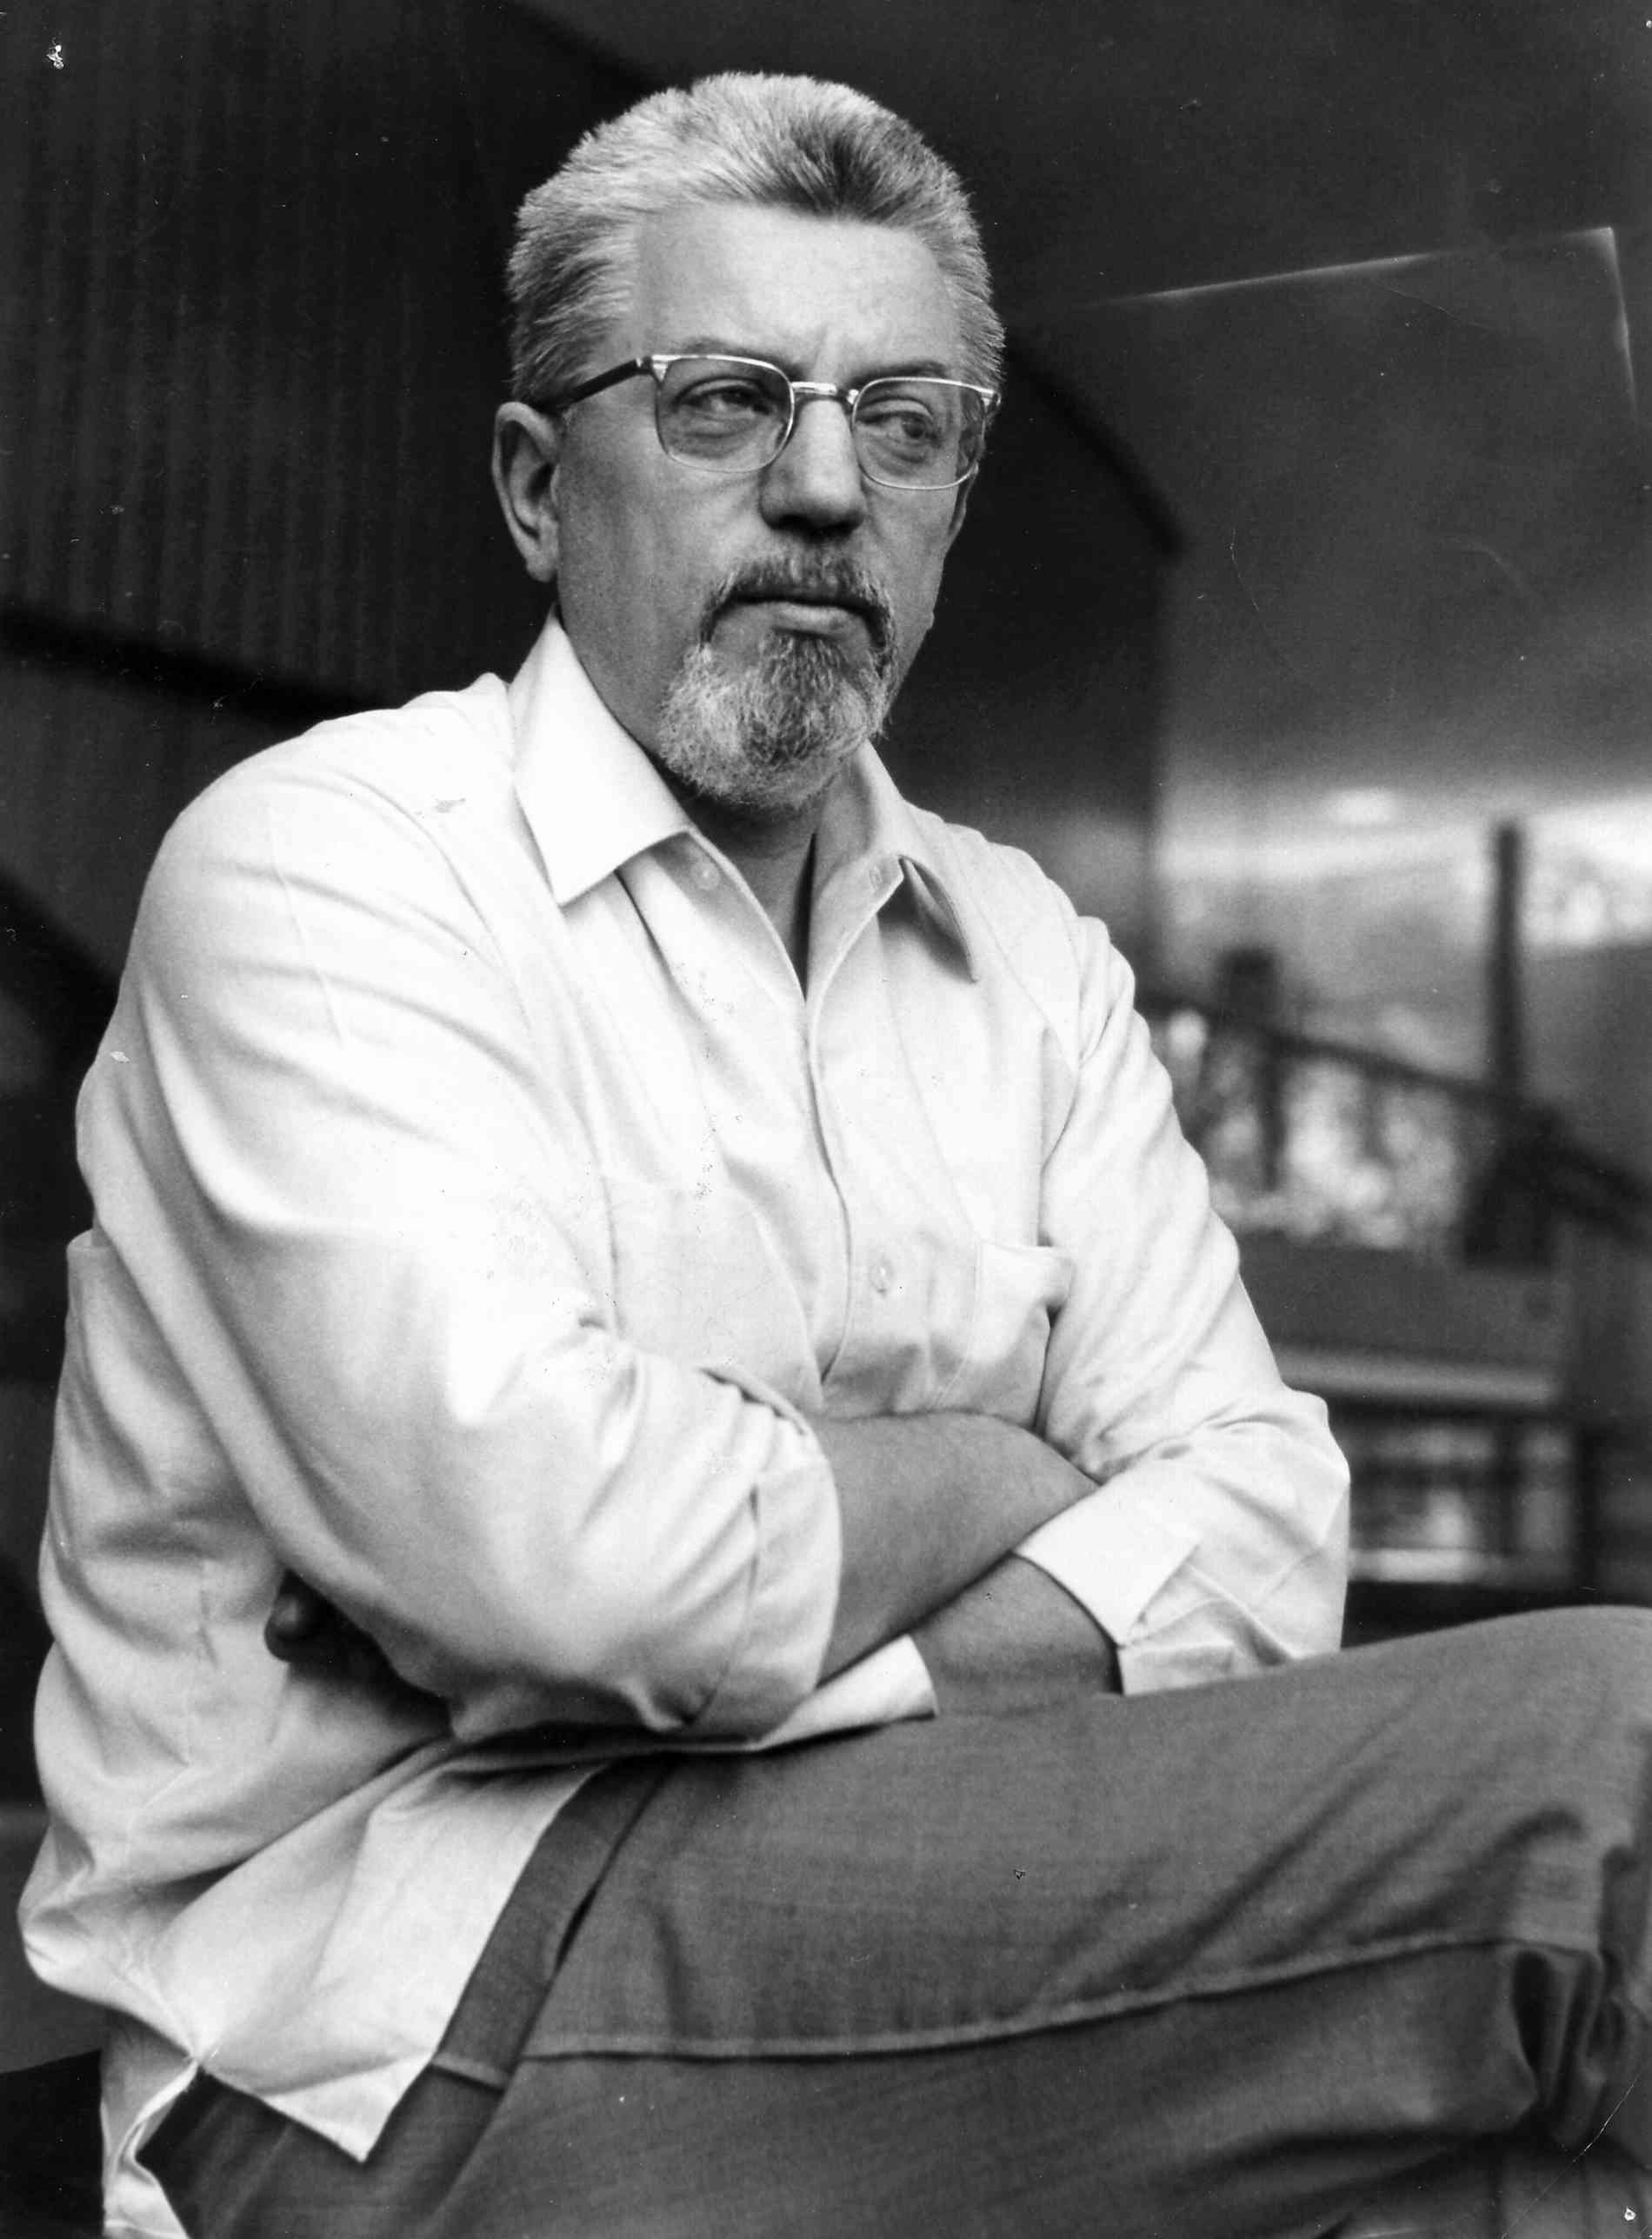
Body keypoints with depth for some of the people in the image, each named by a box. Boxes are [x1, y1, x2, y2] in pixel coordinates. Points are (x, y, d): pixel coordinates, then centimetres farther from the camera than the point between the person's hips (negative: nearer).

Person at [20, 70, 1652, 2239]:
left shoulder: (1027, 952, 14)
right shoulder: (320, 860, -7)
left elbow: (1258, 1508, 2)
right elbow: (550, 1543, -23)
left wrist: (858, 1704, -16)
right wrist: (985, 1473, -5)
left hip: (900, 1932, 6)